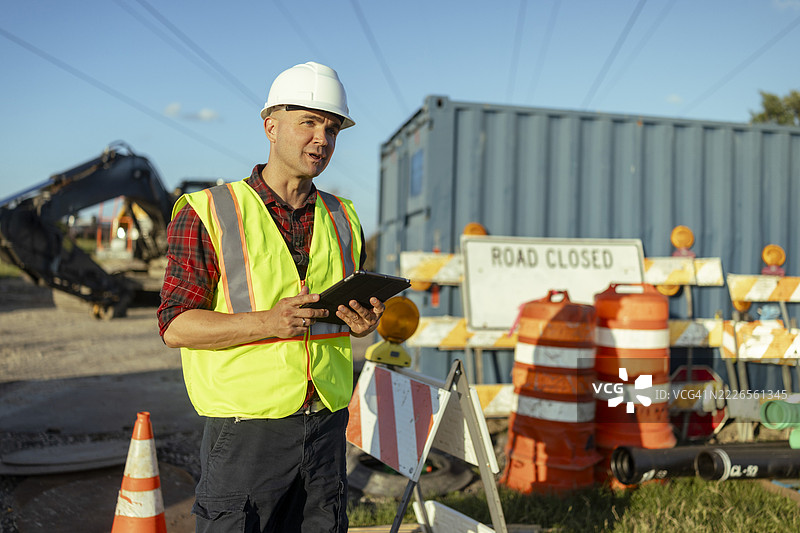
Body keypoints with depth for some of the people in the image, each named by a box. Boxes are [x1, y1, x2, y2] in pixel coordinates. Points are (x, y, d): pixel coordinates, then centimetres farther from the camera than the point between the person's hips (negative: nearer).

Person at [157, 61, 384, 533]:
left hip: (326, 428, 5)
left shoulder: (342, 220, 10)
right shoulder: (207, 215, -5)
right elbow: (176, 326, -9)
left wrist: (365, 322, -4)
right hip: (246, 434, -4)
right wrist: (268, 322, -22)